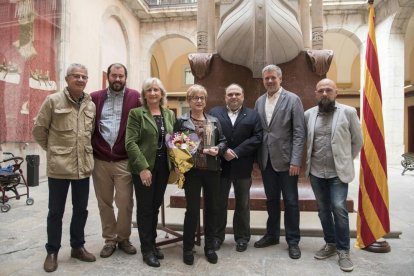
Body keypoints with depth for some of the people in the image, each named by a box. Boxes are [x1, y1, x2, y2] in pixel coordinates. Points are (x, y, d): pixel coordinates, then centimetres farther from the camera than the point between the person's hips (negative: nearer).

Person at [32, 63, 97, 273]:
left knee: (81, 209, 14)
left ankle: (77, 246, 32)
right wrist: (52, 149, 5)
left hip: (84, 166, 4)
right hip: (59, 166, -4)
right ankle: (52, 251, 26)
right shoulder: (53, 100, -7)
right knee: (56, 211, 9)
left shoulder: (91, 104, 7)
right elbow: (39, 130, -1)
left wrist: (85, 151, 13)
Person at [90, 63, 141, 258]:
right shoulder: (95, 98, 6)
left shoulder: (135, 97, -1)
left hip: (124, 161, -2)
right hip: (100, 160, 3)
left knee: (125, 203, 5)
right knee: (104, 203, 12)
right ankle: (109, 240, 29)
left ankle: (123, 238, 26)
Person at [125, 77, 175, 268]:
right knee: (145, 208, 4)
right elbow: (130, 143, -12)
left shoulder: (170, 114, 10)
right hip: (144, 168, -4)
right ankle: (147, 250, 18)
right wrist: (143, 168, -19)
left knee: (155, 207, 14)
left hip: (163, 167, 5)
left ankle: (152, 244, 29)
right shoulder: (136, 113, -5)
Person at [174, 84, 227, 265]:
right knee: (192, 209, 3)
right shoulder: (181, 121, 1)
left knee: (212, 208, 11)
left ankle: (209, 246, 27)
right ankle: (188, 248, 21)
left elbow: (223, 141, 10)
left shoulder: (214, 121, 10)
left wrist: (218, 149, -11)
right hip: (192, 170, -3)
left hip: (212, 170, 3)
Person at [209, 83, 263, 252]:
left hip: (243, 167, 0)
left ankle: (242, 237, 25)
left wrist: (236, 152, -15)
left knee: (243, 204, 11)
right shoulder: (214, 113, 7)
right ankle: (217, 236, 25)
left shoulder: (253, 115, 5)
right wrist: (223, 151, -15)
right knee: (219, 203, 10)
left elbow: (257, 137, -6)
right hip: (220, 165, 0)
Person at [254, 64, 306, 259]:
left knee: (290, 201, 6)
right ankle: (272, 234, 31)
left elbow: (299, 133, -9)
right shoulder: (259, 101, 10)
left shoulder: (292, 99, -5)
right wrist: (257, 157, 3)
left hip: (285, 159, -4)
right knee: (271, 199, 15)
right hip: (266, 160, 4)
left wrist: (295, 161, -15)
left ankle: (293, 241, 21)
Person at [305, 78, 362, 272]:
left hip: (338, 172, -3)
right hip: (316, 172, 3)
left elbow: (357, 141, 3)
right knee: (323, 210, 12)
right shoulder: (308, 114, 3)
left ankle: (343, 250, 9)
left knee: (339, 209, -9)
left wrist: (346, 161, 6)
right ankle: (330, 244, 28)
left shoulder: (348, 112, -4)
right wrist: (308, 162, 10)